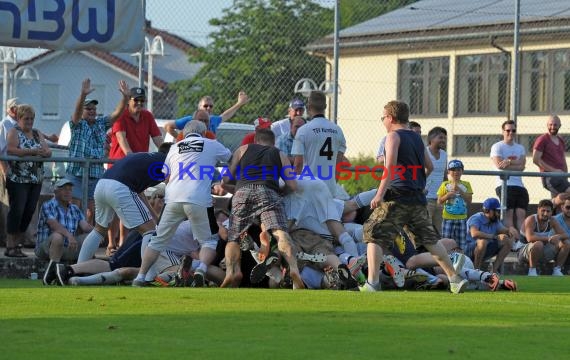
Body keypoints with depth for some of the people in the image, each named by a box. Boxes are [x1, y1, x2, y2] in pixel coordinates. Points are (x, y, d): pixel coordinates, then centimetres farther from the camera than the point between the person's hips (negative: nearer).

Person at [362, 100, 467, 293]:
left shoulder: (393, 136, -4)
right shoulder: (417, 138, 17)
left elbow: (391, 166, -17)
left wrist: (380, 194, -20)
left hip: (397, 196, -7)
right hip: (418, 198, 7)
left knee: (374, 236, -2)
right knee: (430, 239, 16)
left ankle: (372, 283, -14)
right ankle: (454, 279, 14)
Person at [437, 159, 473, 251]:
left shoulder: (466, 185, 6)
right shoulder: (445, 185, 3)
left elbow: (469, 200, -2)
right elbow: (439, 201, 1)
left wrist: (460, 191, -12)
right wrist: (448, 194, -14)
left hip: (461, 218, 1)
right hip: (448, 218, -1)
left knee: (461, 244, 2)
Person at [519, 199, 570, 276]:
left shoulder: (552, 222, -1)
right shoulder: (531, 220, -19)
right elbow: (530, 238, -35)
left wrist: (558, 237, -29)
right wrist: (548, 239, -39)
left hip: (543, 253, 6)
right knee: (538, 244, -39)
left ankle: (557, 270, -2)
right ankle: (532, 270, -24)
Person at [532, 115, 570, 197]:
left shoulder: (561, 141, 22)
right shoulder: (542, 140, -1)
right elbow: (536, 160, -9)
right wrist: (553, 170, -15)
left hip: (561, 177, 7)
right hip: (549, 177, -7)